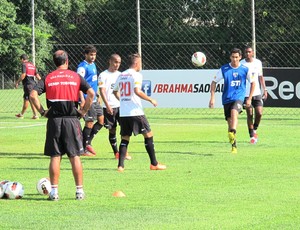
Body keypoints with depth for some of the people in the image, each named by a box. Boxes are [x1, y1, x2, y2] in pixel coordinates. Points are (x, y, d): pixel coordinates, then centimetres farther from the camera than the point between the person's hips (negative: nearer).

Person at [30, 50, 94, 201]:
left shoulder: (48, 78, 5)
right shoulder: (75, 77, 4)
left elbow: (33, 95, -6)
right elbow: (91, 93, -7)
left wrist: (42, 112, 1)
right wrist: (84, 111, 1)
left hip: (54, 120, 1)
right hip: (72, 119, -1)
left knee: (55, 157, 4)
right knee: (75, 157, 3)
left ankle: (54, 191, 2)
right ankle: (80, 191, 3)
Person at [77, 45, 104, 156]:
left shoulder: (93, 65, 15)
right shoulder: (82, 67, -13)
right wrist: (82, 100, -23)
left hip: (94, 99, 9)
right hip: (87, 99, -9)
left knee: (101, 120, 8)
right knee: (89, 123, -6)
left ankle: (88, 143, 17)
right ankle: (83, 148, 3)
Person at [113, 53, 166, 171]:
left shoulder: (121, 75, 13)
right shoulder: (136, 75, -8)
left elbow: (115, 92, 23)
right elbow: (137, 91, -21)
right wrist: (150, 100, -12)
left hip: (123, 113, 6)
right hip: (135, 112, -6)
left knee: (125, 138, 10)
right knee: (148, 135, 4)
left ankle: (120, 165, -2)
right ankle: (154, 164, 6)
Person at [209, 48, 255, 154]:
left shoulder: (245, 69, 0)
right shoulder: (224, 69, 0)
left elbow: (253, 82, 12)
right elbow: (214, 82, 6)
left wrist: (249, 99, 8)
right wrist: (212, 97, -3)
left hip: (239, 97, -2)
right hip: (227, 98, 2)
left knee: (234, 112, -32)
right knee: (229, 121, 3)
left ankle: (232, 133, -47)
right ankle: (234, 146, 16)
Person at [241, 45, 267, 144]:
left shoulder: (258, 63, 6)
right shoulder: (241, 64, -2)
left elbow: (260, 77, 14)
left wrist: (264, 89, 8)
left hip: (257, 93, 2)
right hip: (246, 94, -2)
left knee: (259, 113, -8)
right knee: (249, 114, -4)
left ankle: (255, 129, 19)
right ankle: (252, 136, 5)